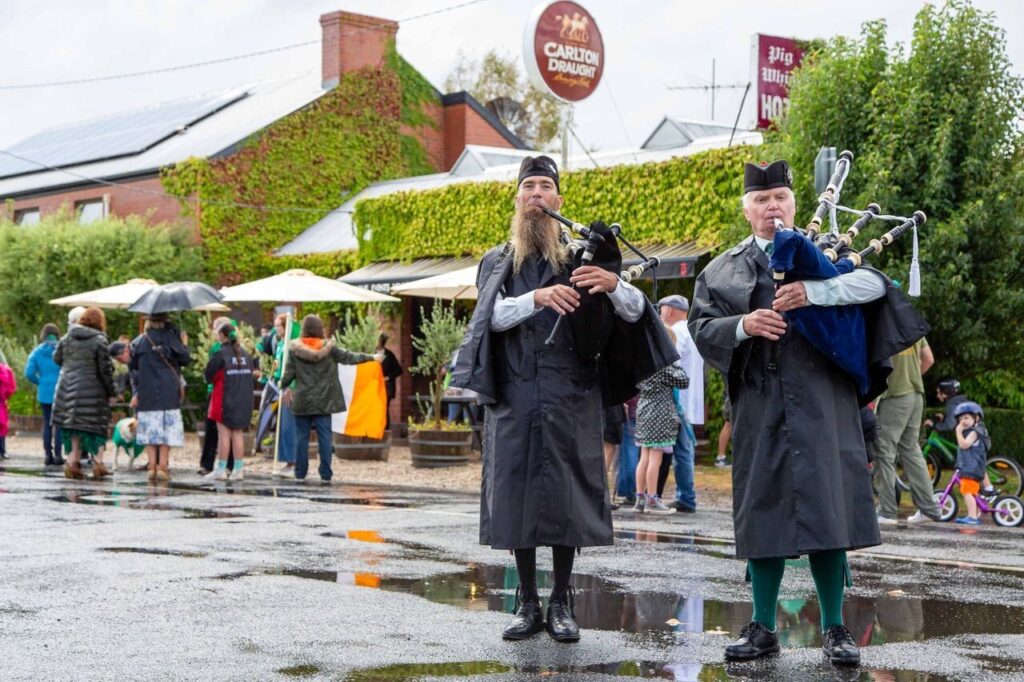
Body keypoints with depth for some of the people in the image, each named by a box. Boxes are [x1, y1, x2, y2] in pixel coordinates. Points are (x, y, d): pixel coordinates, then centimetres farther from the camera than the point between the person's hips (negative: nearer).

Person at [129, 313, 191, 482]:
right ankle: (163, 466, -3)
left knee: (150, 430, 6)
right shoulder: (170, 337, -4)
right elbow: (185, 359, -2)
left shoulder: (139, 341, 3)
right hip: (169, 392, -2)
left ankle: (152, 465, 3)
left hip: (146, 393, 2)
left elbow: (133, 366, 6)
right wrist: (185, 344, 15)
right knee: (167, 429, 2)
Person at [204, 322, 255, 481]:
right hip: (244, 400, 5)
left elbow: (208, 375, -7)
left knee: (224, 433, 0)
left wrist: (218, 379, 11)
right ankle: (238, 470, 9)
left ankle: (221, 470, 1)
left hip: (225, 399, -5)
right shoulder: (246, 354, 5)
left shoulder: (221, 354, -11)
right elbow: (251, 376, 11)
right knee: (238, 434, 9)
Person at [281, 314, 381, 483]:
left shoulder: (295, 349, -4)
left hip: (302, 400, 0)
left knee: (302, 436, 8)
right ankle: (326, 474, 2)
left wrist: (284, 386, 20)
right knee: (324, 437, 3)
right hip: (323, 401, 0)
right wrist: (372, 357, 14)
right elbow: (348, 357, 3)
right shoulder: (328, 348, -4)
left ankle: (300, 473, 9)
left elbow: (289, 372, -1)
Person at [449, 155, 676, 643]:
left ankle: (561, 603, 5)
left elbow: (634, 312, -2)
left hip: (570, 396, -1)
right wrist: (537, 298, -24)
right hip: (514, 395, 1)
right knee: (516, 491, 0)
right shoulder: (497, 262, 13)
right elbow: (494, 316, -5)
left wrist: (613, 284, -25)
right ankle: (527, 603, 8)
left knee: (565, 493, -3)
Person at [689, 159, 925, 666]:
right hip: (759, 410, 2)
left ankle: (834, 628, 4)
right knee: (763, 512, 3)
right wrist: (742, 325, -14)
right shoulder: (722, 271, 16)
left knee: (825, 509, -5)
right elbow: (702, 327, 6)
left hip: (820, 406, -1)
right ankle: (763, 628, 11)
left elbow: (873, 282, -9)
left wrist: (812, 292, -24)